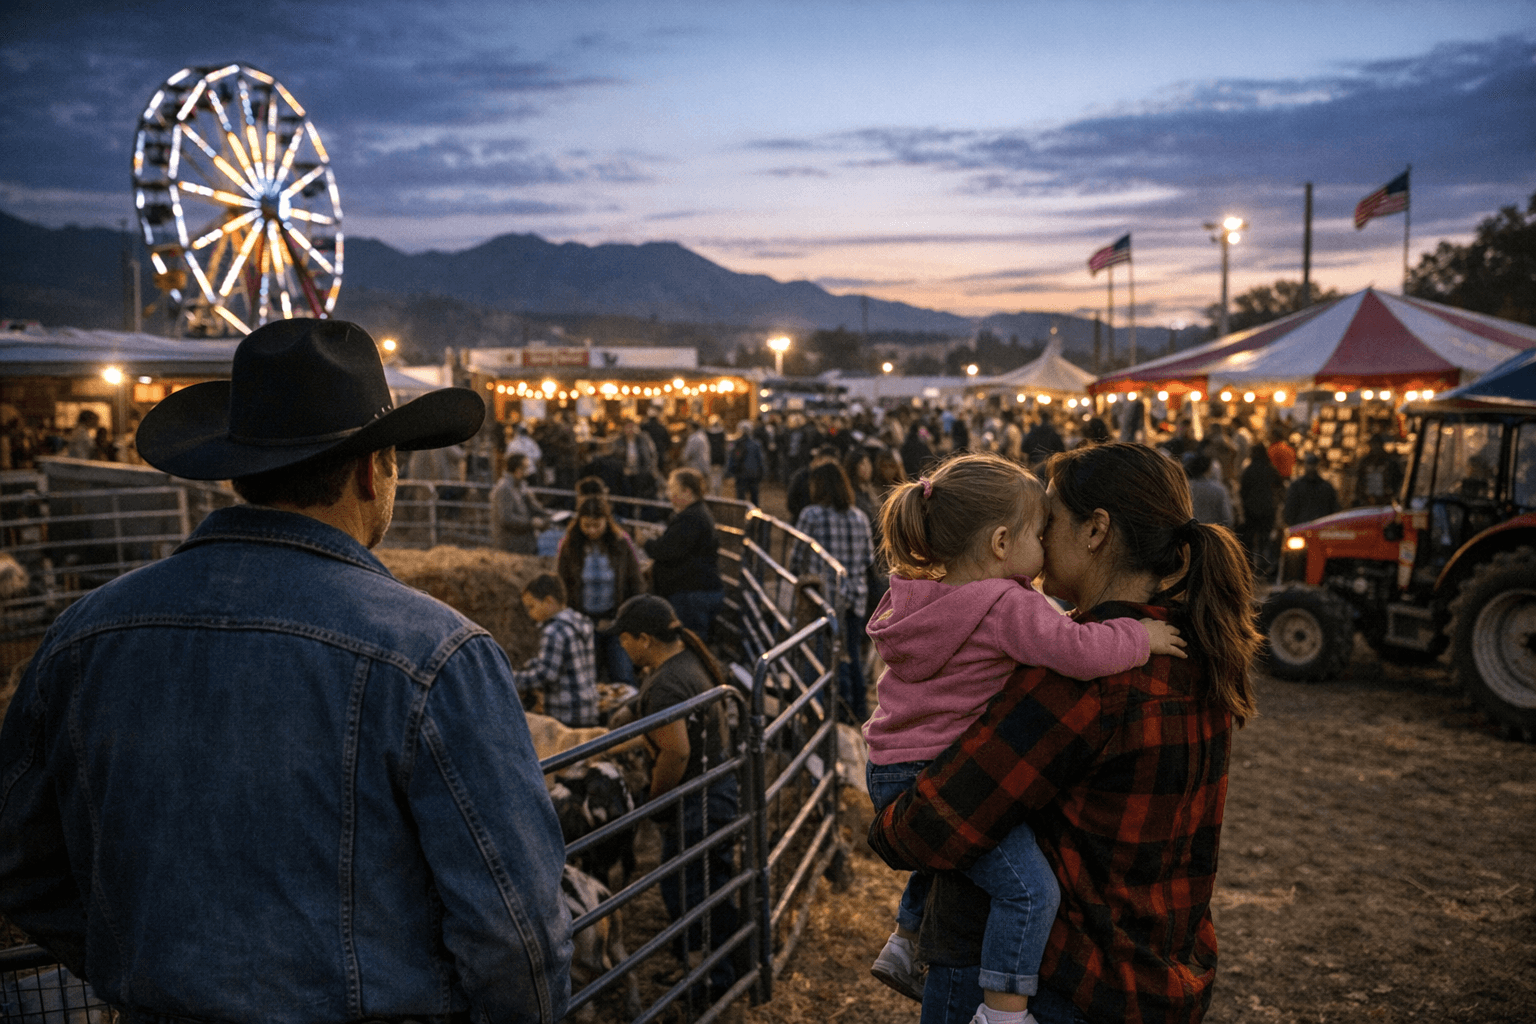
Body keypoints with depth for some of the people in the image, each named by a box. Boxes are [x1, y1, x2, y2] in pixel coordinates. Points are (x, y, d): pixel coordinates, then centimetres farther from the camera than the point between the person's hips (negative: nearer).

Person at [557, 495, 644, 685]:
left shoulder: (622, 543, -4)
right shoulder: (569, 545, -3)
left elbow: (634, 586, 3)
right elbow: (562, 587, 3)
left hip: (616, 621, 0)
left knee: (623, 677, -5)